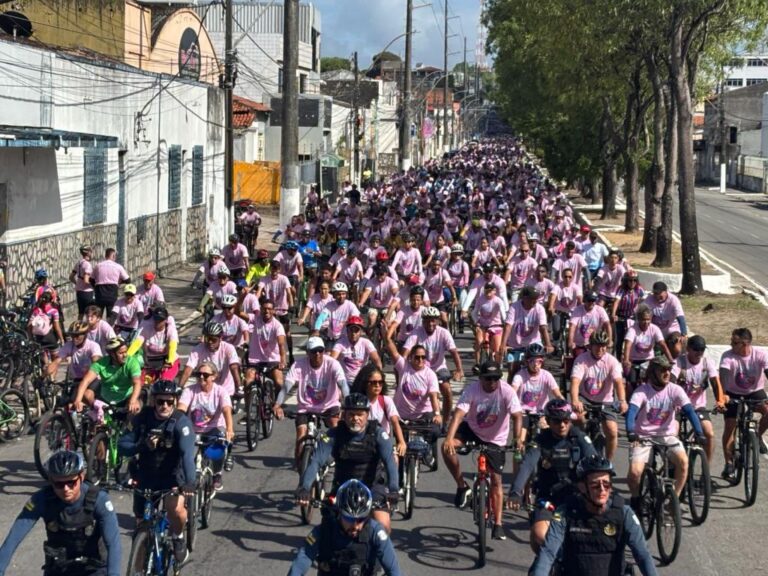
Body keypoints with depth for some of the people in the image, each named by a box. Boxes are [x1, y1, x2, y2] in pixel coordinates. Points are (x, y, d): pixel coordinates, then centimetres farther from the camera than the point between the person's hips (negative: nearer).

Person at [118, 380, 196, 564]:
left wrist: (190, 482, -47)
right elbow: (121, 446, -11)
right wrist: (142, 445, -32)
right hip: (145, 476, 4)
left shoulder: (181, 421, -21)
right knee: (142, 522, 11)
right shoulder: (142, 418, -11)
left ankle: (178, 536, 5)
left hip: (172, 476, -3)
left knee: (176, 509, -30)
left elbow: (188, 453, -33)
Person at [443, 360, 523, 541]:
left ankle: (497, 524, 8)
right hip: (472, 430, 1)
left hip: (495, 439, -1)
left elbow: (517, 416, -30)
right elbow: (459, 414, -33)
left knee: (496, 480, -1)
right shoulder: (472, 390, -22)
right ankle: (462, 486, -7)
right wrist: (449, 438, -48)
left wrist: (517, 439, -48)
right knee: (447, 448, -26)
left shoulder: (506, 391, -23)